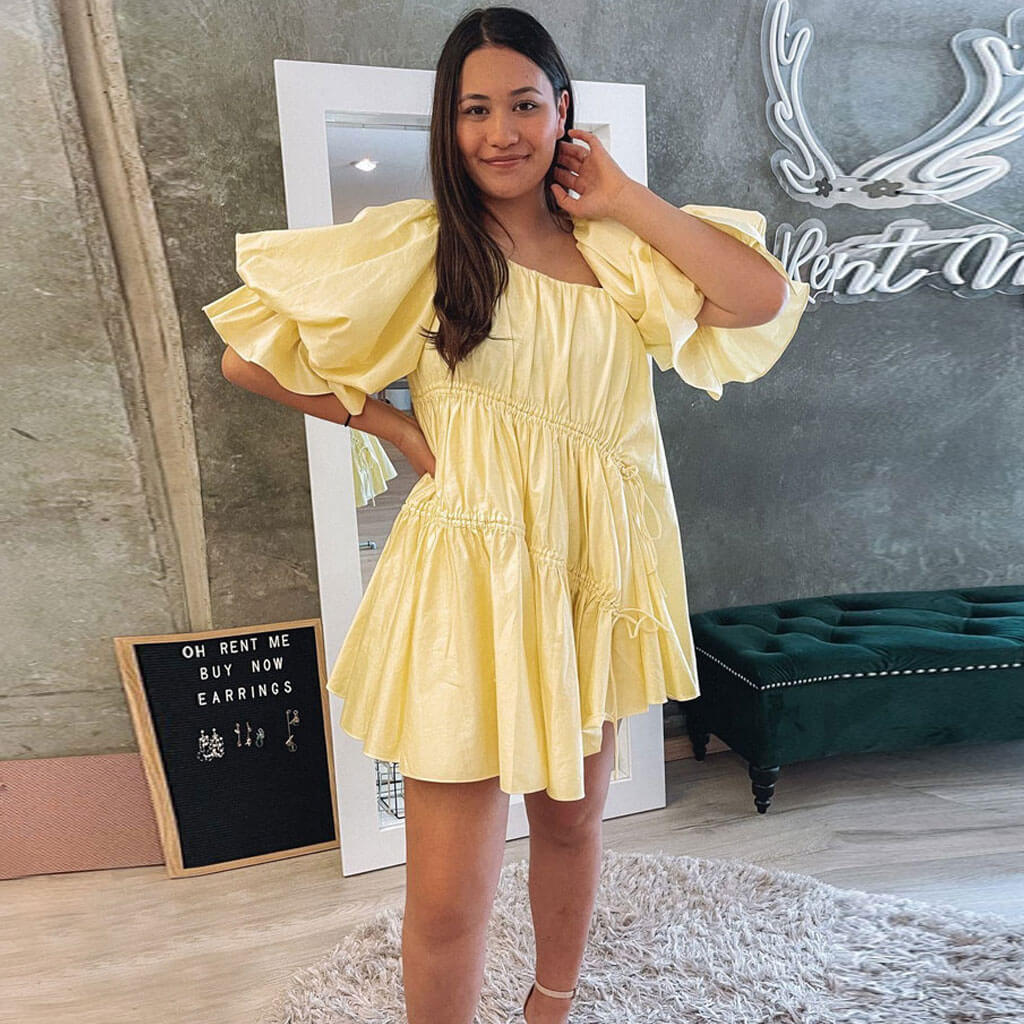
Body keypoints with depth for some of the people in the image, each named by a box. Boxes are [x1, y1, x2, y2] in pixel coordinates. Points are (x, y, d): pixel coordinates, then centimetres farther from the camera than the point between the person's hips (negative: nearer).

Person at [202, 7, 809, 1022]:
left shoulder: (615, 250, 7)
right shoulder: (413, 244, -4)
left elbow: (763, 298, -6)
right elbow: (250, 359, -2)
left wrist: (626, 200, -2)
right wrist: (397, 427, -3)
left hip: (596, 575, 5)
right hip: (471, 574, -4)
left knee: (570, 820, 23)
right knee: (448, 896, 2)